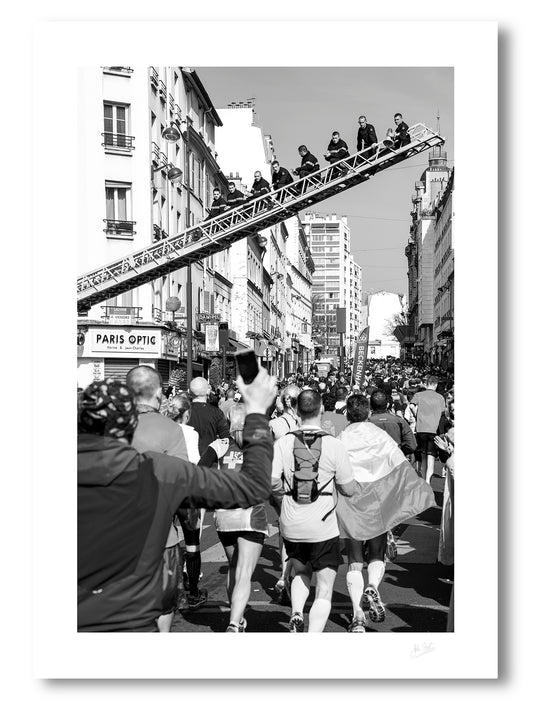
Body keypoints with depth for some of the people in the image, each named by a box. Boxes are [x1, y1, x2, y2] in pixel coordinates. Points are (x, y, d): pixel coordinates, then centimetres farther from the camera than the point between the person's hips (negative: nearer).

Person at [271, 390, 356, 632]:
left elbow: (271, 481, -12)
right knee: (324, 588, 7)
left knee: (301, 573, 28)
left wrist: (285, 492, 9)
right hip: (323, 526, -3)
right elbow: (349, 489, -4)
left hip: (291, 525, 3)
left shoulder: (283, 443, -5)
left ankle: (296, 614, 6)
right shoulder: (334, 445, -10)